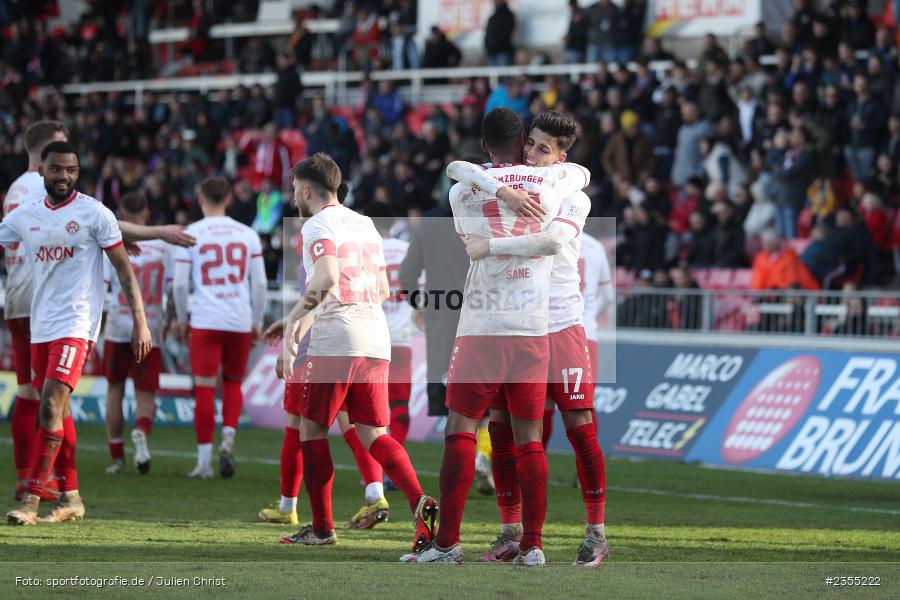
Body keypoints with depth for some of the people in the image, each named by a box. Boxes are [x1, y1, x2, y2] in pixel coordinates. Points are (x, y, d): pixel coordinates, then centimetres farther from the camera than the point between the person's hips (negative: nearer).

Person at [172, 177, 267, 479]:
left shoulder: (190, 234, 0)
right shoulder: (247, 235, 6)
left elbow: (179, 283, -1)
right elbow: (259, 284, 6)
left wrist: (182, 320, 12)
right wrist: (256, 322, 15)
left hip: (205, 321, -2)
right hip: (240, 320, 2)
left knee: (204, 388, 1)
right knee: (233, 383, 18)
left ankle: (205, 460, 1)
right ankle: (228, 437, -6)